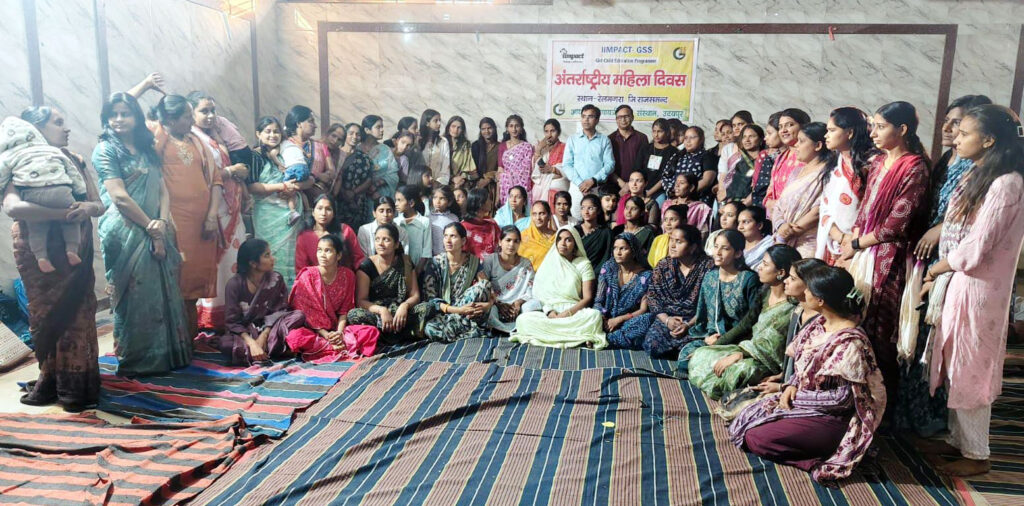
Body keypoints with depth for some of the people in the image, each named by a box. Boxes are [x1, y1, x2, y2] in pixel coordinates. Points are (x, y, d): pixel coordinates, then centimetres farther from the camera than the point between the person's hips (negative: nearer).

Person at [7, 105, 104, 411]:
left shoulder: (73, 160, 8)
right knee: (46, 318, 5)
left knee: (78, 317, 2)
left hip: (75, 252, 3)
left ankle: (75, 386, 10)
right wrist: (65, 213, -32)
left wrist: (88, 207, -20)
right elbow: (13, 206, -24)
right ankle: (51, 381, 19)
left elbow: (100, 204, 4)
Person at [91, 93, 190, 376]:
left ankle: (167, 354, 18)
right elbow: (119, 197, -10)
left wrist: (162, 222, -6)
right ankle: (137, 361, 6)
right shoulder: (106, 150, -1)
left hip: (156, 234, 6)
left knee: (164, 295, 8)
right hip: (126, 234, -6)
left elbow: (163, 192, 11)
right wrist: (151, 228, -8)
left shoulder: (147, 151, 18)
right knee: (136, 298, -4)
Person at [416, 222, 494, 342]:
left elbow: (487, 288, -1)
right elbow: (430, 298, -9)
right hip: (441, 313, -2)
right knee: (430, 328, -37)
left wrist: (488, 304, -26)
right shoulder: (435, 263, -3)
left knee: (483, 285, -23)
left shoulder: (473, 262, 3)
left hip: (467, 314, 2)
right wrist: (456, 310, -24)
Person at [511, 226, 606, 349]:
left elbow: (588, 298, 1)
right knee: (523, 319, -30)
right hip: (549, 313, 2)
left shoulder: (583, 264, 9)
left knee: (595, 315, -35)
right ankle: (578, 338, -31)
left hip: (574, 312, -2)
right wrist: (549, 311, -11)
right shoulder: (549, 262, 16)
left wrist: (567, 313, -15)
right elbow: (538, 293, 9)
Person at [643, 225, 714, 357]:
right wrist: (667, 320, -11)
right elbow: (652, 296, 4)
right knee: (652, 345, -23)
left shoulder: (708, 266, -6)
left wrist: (688, 324, -18)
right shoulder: (663, 266, 6)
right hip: (666, 318, 3)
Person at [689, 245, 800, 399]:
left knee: (740, 369, -38)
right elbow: (746, 323, 11)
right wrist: (718, 343, 7)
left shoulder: (791, 308, -20)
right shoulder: (766, 291, 5)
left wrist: (738, 355, -27)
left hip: (769, 362, -8)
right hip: (748, 348, 8)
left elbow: (770, 347, -24)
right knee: (701, 354, -4)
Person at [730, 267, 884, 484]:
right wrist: (792, 386, -7)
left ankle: (818, 458, -5)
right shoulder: (820, 324, 0)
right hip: (804, 399, 9)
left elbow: (842, 398, -22)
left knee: (755, 438, -16)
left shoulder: (850, 342, -26)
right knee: (747, 420, 1)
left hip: (830, 418, -9)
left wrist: (797, 396, -15)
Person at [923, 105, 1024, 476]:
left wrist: (937, 268, -6)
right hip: (959, 283, 8)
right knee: (956, 365, 16)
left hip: (979, 288, -8)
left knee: (970, 370, 2)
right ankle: (959, 439, 30)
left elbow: (976, 247, -20)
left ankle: (976, 455, 16)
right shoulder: (977, 177, 10)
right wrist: (941, 275, 3)